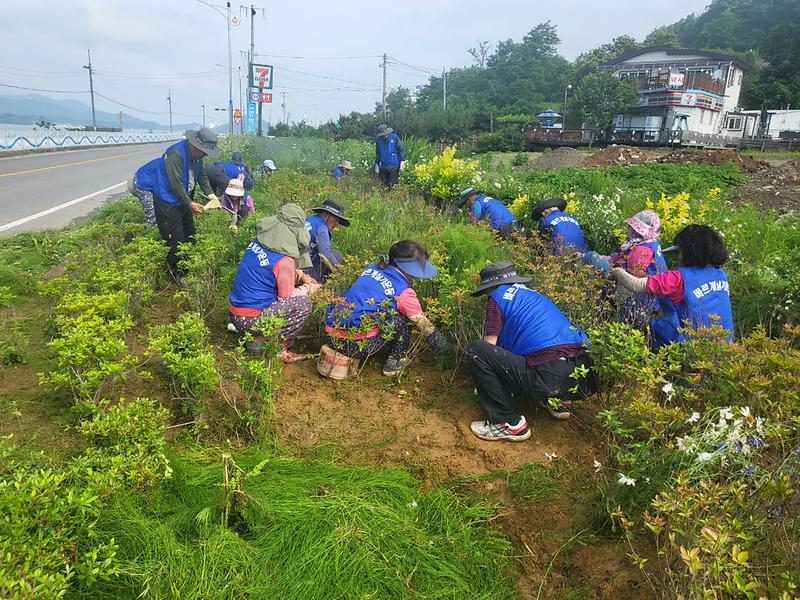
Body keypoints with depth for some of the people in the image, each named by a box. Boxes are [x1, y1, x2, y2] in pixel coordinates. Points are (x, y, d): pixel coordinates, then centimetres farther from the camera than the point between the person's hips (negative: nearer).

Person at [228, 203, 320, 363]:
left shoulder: (258, 242, 1)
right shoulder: (284, 260, -21)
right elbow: (286, 296, -11)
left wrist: (301, 276, 11)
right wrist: (309, 288, 5)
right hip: (250, 319, -8)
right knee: (303, 303, -9)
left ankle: (260, 337, 16)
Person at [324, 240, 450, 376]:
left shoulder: (372, 268, 9)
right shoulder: (404, 292, -8)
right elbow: (424, 325, 2)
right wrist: (446, 347, 18)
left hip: (332, 336, 7)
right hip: (355, 345, -7)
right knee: (403, 320, 4)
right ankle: (394, 362, 14)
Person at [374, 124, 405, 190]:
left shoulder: (394, 137, -6)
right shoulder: (378, 140, 2)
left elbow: (400, 150, 0)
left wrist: (402, 160, -6)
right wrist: (376, 163, 13)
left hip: (394, 166, -2)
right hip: (383, 166, 3)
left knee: (393, 185, 5)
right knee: (384, 184, 11)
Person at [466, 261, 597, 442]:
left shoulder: (498, 295, 7)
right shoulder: (535, 295, 28)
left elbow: (490, 345, 6)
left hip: (551, 379, -8)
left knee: (475, 350, -3)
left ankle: (510, 423, -2)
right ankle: (559, 402, 19)